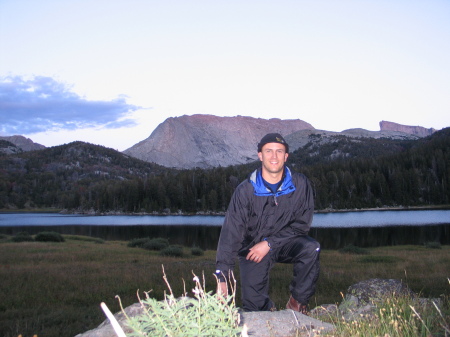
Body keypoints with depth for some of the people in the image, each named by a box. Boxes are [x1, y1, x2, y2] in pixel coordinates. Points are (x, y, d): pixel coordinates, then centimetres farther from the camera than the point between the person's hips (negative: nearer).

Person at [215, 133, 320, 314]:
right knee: (254, 305, -14)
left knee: (311, 248, -30)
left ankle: (297, 303, -11)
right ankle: (268, 310, 24)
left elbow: (302, 224, -8)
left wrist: (269, 243, -19)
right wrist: (222, 278, -27)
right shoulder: (246, 190, -16)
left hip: (286, 244, 1)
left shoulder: (300, 184, -11)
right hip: (253, 247, -1)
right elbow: (231, 232, -20)